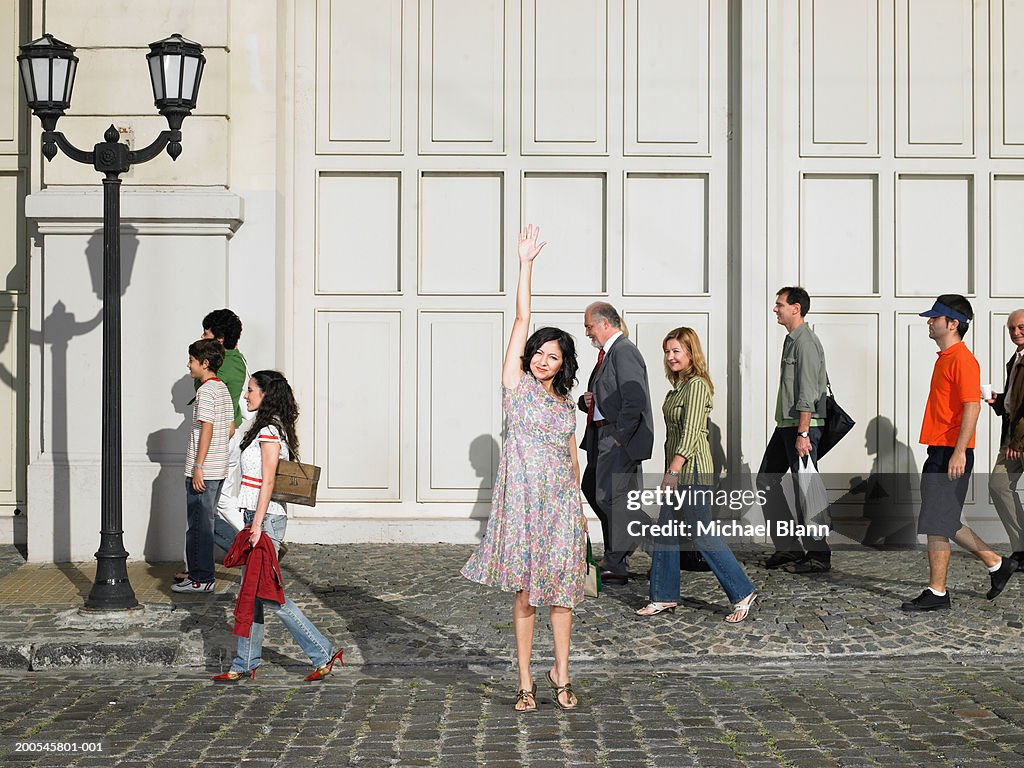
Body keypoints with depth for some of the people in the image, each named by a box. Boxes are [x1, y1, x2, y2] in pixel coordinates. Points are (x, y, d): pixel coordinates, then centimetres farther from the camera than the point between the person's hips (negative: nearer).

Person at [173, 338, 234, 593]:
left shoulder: (205, 391, -15)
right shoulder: (223, 389, 13)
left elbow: (207, 429, -20)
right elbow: (231, 428, 17)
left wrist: (198, 466, -20)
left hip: (202, 470, -9)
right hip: (219, 469, 9)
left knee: (199, 525, -3)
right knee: (204, 522, 16)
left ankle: (201, 579, 0)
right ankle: (200, 572, 23)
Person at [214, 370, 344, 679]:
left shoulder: (269, 432, -15)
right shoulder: (273, 429, 15)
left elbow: (268, 482, -20)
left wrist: (257, 524, -22)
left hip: (266, 518, -10)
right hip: (260, 517, 10)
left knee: (267, 593, -7)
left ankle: (323, 653, -2)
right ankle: (245, 664, 16)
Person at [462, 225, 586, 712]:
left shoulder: (567, 405, 12)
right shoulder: (516, 385, 2)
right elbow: (521, 320, -3)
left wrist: (581, 509, 15)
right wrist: (525, 264, -7)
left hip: (562, 503, 3)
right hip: (523, 499, -3)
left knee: (562, 589, 5)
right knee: (525, 593, 0)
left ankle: (561, 675, 18)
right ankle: (525, 683, 6)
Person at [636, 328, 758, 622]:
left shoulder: (696, 385, -15)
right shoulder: (679, 385, 14)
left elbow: (690, 433, -21)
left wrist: (673, 471, -25)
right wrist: (671, 471, 17)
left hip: (693, 468, -10)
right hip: (677, 468, 10)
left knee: (703, 535, -5)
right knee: (665, 531, 11)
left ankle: (743, 593, 4)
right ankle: (664, 597, 18)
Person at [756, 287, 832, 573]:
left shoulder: (806, 343, -15)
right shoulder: (791, 339, 16)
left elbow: (807, 394, -21)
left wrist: (802, 433, -24)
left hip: (802, 425, -11)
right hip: (786, 424, 11)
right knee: (767, 480, 12)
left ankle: (819, 555, 2)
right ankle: (788, 547, 16)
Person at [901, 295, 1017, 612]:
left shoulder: (962, 360, -14)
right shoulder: (945, 358, 17)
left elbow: (972, 406, -21)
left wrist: (959, 452, -25)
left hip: (951, 455, -10)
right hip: (939, 454, 10)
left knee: (937, 525, -5)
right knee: (946, 524, 14)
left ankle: (937, 593, 2)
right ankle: (997, 564, 25)